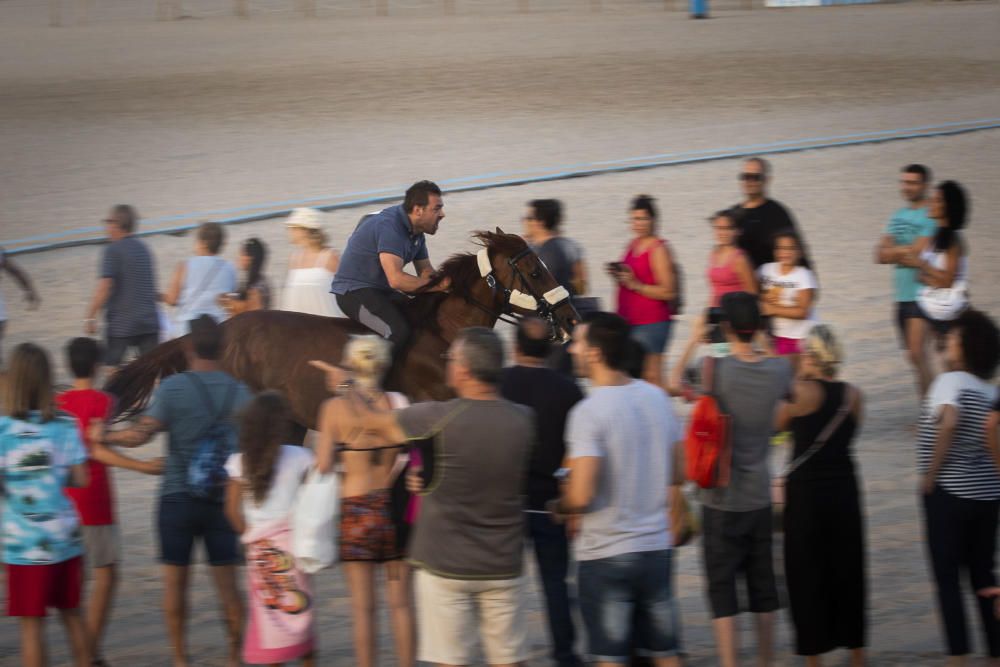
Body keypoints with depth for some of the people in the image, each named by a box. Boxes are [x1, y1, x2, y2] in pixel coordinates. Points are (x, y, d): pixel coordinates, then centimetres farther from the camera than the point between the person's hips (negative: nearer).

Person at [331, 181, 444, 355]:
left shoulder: (416, 232, 7)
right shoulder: (389, 226, -24)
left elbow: (426, 271, 15)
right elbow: (396, 279, -30)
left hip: (382, 291, 10)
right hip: (354, 291, -10)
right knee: (398, 331, -30)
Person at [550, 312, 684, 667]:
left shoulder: (588, 412, -18)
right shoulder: (657, 398, 3)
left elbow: (580, 497, -22)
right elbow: (678, 474, 11)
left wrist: (557, 506, -2)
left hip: (605, 554, -6)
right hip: (656, 547, 6)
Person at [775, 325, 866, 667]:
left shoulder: (802, 392, -13)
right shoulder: (853, 396, -1)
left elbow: (777, 425, -1)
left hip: (805, 489, -4)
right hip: (844, 489, 4)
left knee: (807, 574, 6)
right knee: (847, 571, 14)